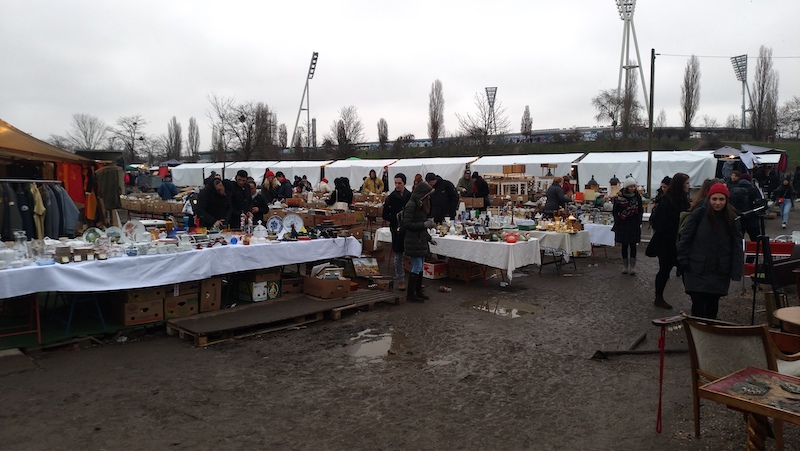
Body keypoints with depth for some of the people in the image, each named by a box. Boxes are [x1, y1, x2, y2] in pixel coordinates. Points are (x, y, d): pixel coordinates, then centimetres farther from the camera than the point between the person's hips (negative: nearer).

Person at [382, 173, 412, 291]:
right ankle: (400, 280, 14)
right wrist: (396, 218, -14)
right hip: (397, 229, -1)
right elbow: (385, 215, 2)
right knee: (398, 256, 4)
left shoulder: (411, 196, 1)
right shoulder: (391, 198, 0)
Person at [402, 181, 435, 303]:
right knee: (417, 267, -7)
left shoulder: (421, 204, 14)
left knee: (420, 267, 13)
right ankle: (410, 295, 0)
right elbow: (407, 224, -19)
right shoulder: (411, 205, -15)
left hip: (421, 240, 9)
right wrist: (424, 224, -19)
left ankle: (418, 292, 22)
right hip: (413, 241, -9)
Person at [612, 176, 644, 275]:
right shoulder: (619, 196, -6)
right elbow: (615, 211, -1)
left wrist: (639, 222, 2)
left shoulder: (637, 196, 0)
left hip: (634, 224, 1)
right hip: (622, 225, -1)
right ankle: (625, 266, 15)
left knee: (633, 245, 0)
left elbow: (640, 210, 8)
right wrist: (617, 222, -6)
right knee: (624, 245, 6)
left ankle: (632, 267, 5)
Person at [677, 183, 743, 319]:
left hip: (720, 273, 3)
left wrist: (736, 271, -8)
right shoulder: (698, 215, -8)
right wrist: (683, 261, -6)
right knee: (698, 305, -3)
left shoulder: (731, 219, -1)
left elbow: (737, 246, -2)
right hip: (697, 271, -2)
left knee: (712, 305, 13)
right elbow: (684, 238, -3)